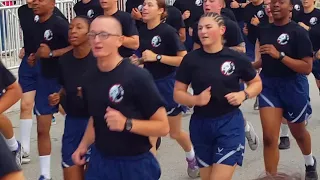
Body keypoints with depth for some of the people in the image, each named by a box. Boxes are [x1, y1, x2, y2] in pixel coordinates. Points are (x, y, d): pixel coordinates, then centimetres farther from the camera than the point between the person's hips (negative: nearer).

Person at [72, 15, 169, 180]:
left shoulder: (137, 77, -17)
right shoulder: (89, 78, 1)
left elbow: (163, 126, -14)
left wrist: (126, 124, -26)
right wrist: (84, 145, 4)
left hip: (135, 164, -5)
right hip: (99, 161, 5)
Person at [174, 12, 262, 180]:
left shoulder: (236, 58, -6)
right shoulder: (190, 59, -4)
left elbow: (257, 83, 8)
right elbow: (178, 93, 1)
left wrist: (243, 94, -12)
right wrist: (196, 99, -18)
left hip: (229, 123, -3)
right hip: (200, 124, 3)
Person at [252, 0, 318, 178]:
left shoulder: (298, 32, -15)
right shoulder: (264, 31, 2)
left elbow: (307, 67, -21)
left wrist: (279, 55, -28)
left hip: (293, 87, -3)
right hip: (268, 86, 3)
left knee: (298, 132, 21)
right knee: (269, 138, -8)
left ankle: (310, 163, 52)